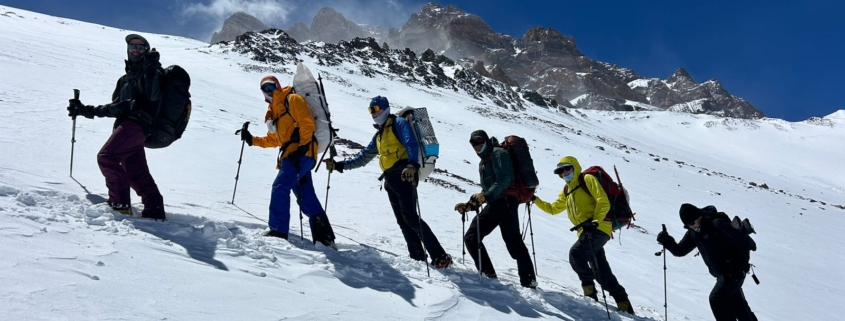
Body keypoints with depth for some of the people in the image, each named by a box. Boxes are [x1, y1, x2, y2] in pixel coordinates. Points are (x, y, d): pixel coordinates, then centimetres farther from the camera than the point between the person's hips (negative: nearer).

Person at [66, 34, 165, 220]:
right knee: (137, 174, 2)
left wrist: (152, 68, -21)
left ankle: (120, 203, -15)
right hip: (128, 125, 8)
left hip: (138, 123, -8)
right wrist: (85, 110, 25)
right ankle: (154, 210, 1)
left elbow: (154, 96, -14)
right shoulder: (125, 79, 30)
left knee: (106, 157, -18)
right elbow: (113, 108, 30)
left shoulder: (150, 71, 6)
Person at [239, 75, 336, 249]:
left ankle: (278, 230, -18)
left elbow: (307, 124, -11)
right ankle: (324, 236, 6)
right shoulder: (272, 112, 25)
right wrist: (252, 140, 17)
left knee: (280, 187, -18)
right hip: (291, 154, 9)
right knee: (306, 197, 5)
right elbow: (273, 140, 27)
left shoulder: (292, 100, 1)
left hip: (301, 152, -9)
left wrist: (301, 147, -21)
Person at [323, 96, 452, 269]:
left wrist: (412, 165, -35)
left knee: (410, 217, -16)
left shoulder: (399, 124, 1)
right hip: (390, 180, 9)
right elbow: (363, 158, 31)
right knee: (403, 221, 4)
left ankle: (440, 257, -16)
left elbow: (412, 144, -17)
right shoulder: (378, 135, 26)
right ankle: (418, 257, 6)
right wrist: (339, 165, 25)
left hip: (404, 175, -9)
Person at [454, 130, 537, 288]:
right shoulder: (483, 162, 27)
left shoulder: (499, 153, 1)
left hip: (505, 201, -9)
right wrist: (469, 206, 20)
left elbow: (504, 179, -15)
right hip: (494, 204, 9)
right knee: (471, 237, 1)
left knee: (513, 242, -14)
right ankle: (487, 274, 3)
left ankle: (528, 280, -9)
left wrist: (486, 196, -27)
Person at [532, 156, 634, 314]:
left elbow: (603, 202, -10)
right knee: (602, 272, 5)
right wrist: (536, 200, 20)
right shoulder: (566, 191, 22)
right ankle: (623, 303, 13)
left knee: (575, 253, -24)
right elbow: (553, 209, 30)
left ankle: (589, 288, -9)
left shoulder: (587, 179, -1)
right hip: (586, 231, 8)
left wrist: (595, 221, -21)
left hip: (599, 228, -8)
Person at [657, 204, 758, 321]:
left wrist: (741, 265, -18)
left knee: (716, 299, -14)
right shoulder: (693, 233, 4)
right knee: (736, 303, 19)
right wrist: (667, 242, -14)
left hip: (734, 271, -8)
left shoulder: (717, 224, -20)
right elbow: (679, 251, 4)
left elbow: (742, 243, -19)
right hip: (722, 274, 9)